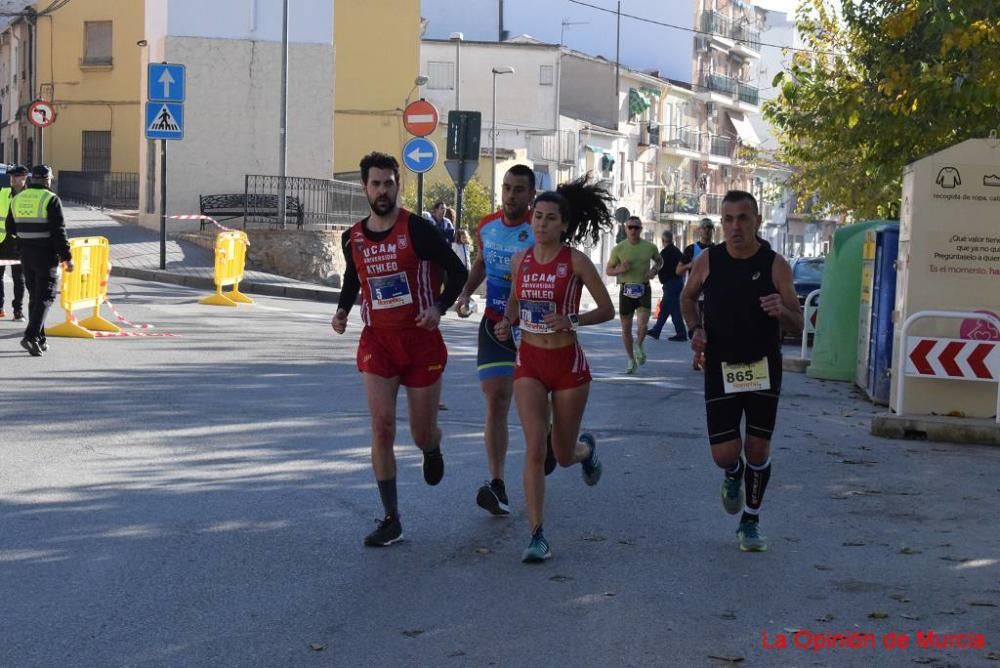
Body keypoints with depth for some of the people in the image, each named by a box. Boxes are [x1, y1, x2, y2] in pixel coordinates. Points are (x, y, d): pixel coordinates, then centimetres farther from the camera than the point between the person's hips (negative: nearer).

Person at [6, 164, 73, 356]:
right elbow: (58, 231, -17)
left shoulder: (18, 199, 8)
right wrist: (66, 257, -13)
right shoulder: (51, 200, -12)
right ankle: (31, 336, -17)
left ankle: (39, 340, 18)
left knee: (34, 296, 15)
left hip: (25, 254, 6)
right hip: (46, 255, -6)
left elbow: (10, 228, 15)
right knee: (45, 297, -2)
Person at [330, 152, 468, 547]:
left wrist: (439, 307, -19)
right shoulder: (353, 238, 4)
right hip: (377, 341, 2)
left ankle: (432, 451, 47)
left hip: (421, 340, -2)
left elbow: (457, 270, -4)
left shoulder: (417, 229, -10)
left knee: (422, 433, 7)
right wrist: (342, 311, 5)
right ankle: (391, 520, -2)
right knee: (381, 428, -9)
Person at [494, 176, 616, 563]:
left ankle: (586, 448, 49)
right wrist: (507, 322, -1)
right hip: (529, 362, 2)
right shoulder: (521, 260, 3)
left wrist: (572, 321, -21)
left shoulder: (575, 261, -9)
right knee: (535, 448, -13)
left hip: (568, 363, -2)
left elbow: (607, 309, -5)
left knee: (564, 456, 10)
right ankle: (536, 535, -9)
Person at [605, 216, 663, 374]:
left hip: (643, 290, 0)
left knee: (643, 325, -15)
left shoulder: (649, 247, 1)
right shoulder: (619, 249, -2)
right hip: (626, 289, 0)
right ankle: (631, 359, 21)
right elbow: (609, 270, 5)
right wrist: (620, 269, -15)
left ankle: (638, 346, 17)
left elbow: (660, 260, 21)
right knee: (626, 327, 5)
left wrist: (654, 270, 0)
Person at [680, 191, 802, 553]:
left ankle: (750, 523, 22)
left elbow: (798, 325, -7)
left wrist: (782, 311, -29)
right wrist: (695, 329, -3)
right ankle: (733, 475, 34)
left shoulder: (775, 265, -9)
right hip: (721, 369, 0)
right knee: (724, 454, -5)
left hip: (763, 369, 0)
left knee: (758, 449, 4)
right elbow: (688, 297, 15)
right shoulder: (708, 261, -5)